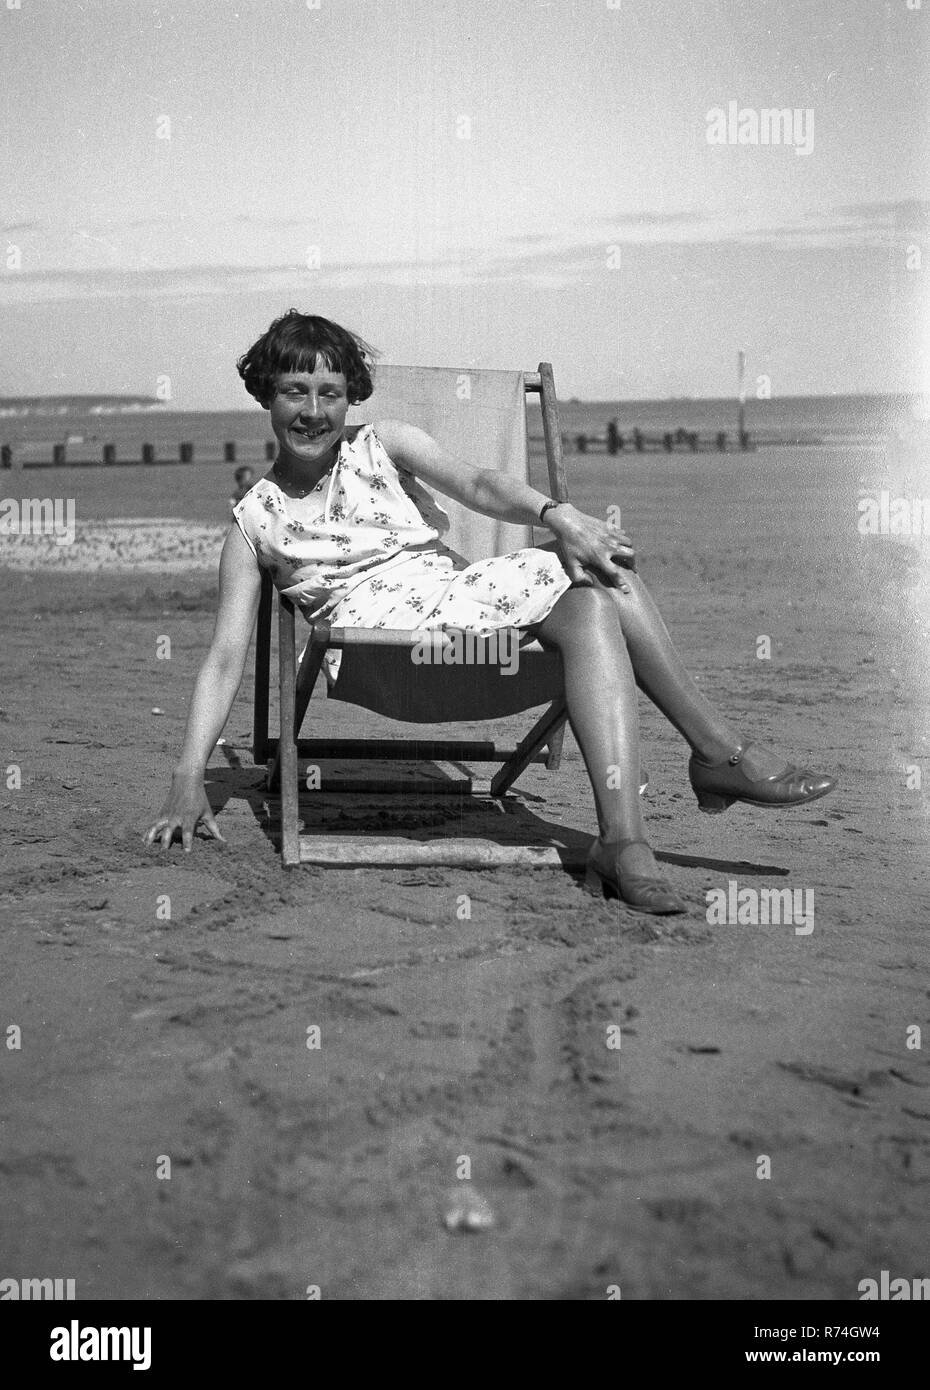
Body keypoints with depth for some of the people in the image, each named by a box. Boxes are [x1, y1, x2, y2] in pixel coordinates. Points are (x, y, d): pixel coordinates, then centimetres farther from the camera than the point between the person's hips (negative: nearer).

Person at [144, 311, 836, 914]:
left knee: (595, 596, -28)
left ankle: (623, 842, -34)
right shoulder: (253, 523, 14)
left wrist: (556, 513, -22)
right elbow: (225, 657, 9)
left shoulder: (383, 444, 19)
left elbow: (479, 484, 1)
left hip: (454, 595, 4)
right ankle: (725, 751, -22)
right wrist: (189, 780, -3)